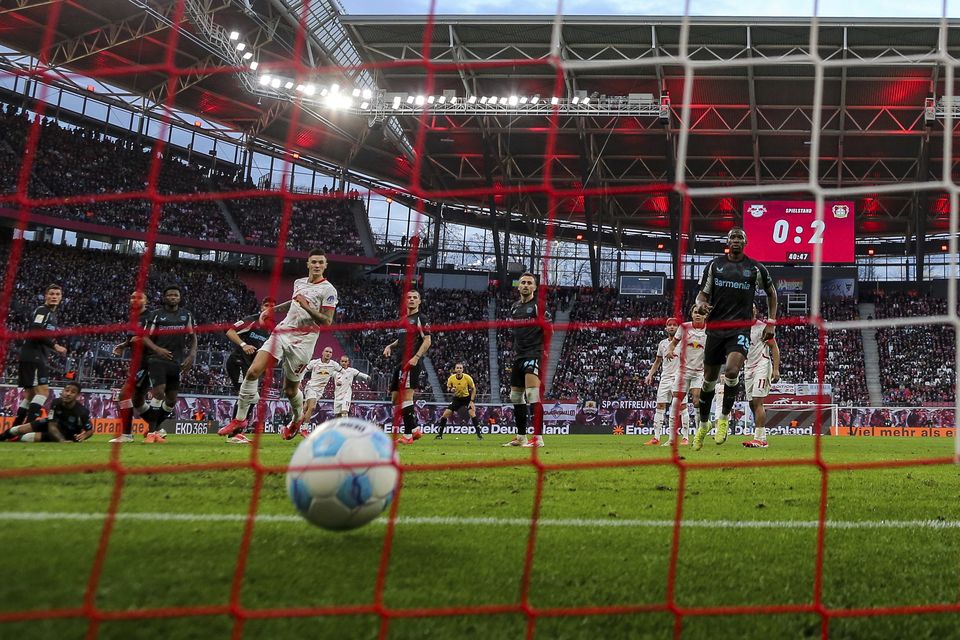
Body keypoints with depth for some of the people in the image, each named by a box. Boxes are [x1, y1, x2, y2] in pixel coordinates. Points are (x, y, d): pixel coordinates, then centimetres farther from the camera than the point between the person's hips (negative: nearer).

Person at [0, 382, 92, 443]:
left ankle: (17, 439, 1)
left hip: (68, 434, -4)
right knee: (22, 429, -4)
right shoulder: (56, 403, -23)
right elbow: (52, 426, -23)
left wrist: (84, 436, -42)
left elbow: (90, 430, -18)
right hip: (53, 424, 4)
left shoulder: (82, 412, -32)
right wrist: (62, 440, -41)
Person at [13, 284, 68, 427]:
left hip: (39, 358, 10)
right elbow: (36, 332, -21)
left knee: (31, 393, 13)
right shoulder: (42, 310, -8)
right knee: (43, 391, -19)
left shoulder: (54, 314, 22)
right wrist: (55, 346, -18)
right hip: (33, 357, -10)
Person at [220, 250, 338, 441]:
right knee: (253, 371, -12)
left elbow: (327, 321, -12)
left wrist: (307, 307, -23)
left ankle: (297, 418, 36)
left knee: (290, 390, 3)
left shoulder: (328, 290, -6)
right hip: (282, 333, 5)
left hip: (302, 342, -5)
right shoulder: (299, 282, 14)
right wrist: (273, 309, 37)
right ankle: (240, 419, -2)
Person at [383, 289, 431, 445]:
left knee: (406, 397, -12)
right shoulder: (403, 318, 21)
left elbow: (427, 340, -10)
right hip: (400, 362, 9)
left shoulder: (421, 318, -3)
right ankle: (414, 430, 17)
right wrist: (390, 346, 15)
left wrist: (416, 357, -21)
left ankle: (407, 435, -8)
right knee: (395, 398, 9)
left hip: (411, 363, -9)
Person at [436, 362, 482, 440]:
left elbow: (473, 389, -8)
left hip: (467, 398, -2)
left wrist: (471, 401, -16)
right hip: (457, 398, 2)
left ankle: (479, 434, -13)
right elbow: (448, 388, 2)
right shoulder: (451, 378, -14)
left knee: (472, 413, -23)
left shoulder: (467, 378, -20)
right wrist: (451, 390, -23)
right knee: (445, 414, -7)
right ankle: (440, 434, 8)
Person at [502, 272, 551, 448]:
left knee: (532, 394, -18)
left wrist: (546, 349, -12)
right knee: (516, 396, 11)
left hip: (534, 355, -8)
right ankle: (521, 437, 21)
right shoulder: (515, 307, 15)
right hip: (518, 355, 8)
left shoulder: (538, 306, -6)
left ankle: (538, 438, -20)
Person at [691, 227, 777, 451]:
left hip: (741, 328, -2)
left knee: (732, 370, -25)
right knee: (709, 378, 8)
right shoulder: (714, 265, 9)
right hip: (715, 327, 2)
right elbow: (702, 294, 11)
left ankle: (724, 418, -5)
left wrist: (771, 322, 12)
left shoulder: (756, 268, 6)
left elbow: (771, 293, 20)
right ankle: (703, 424, 27)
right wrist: (702, 303, -13)